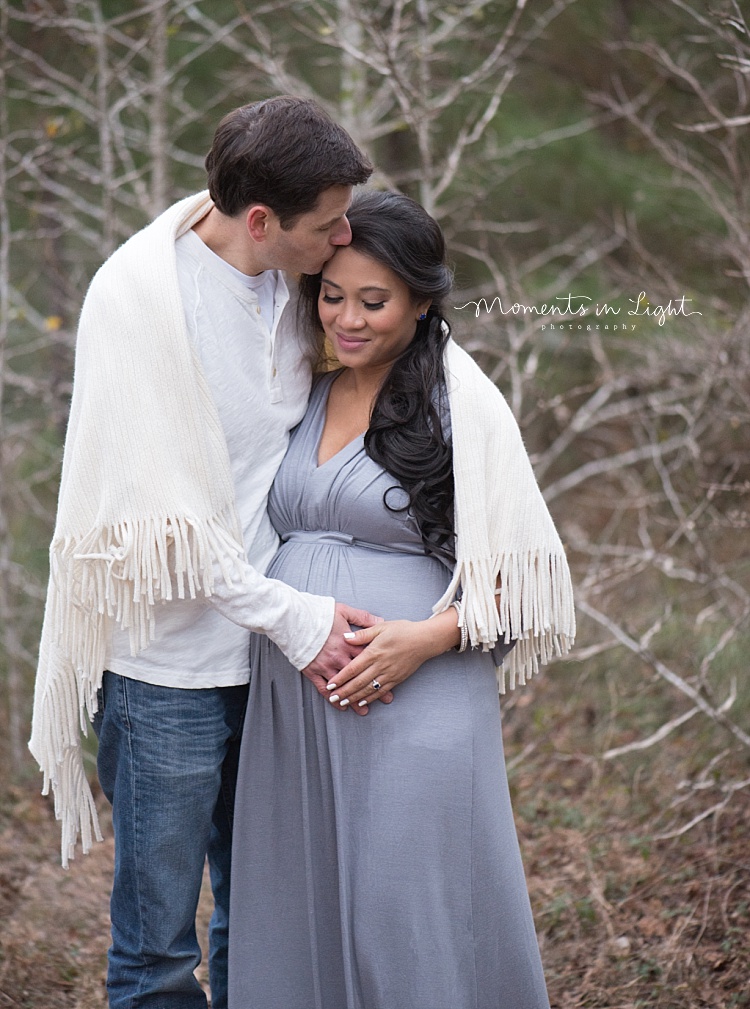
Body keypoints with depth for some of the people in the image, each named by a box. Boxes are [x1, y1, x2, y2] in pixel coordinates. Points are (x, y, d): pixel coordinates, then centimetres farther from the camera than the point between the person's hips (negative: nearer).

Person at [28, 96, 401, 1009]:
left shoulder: (287, 283, 3)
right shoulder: (140, 292, -16)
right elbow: (158, 511, -18)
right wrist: (291, 616, -16)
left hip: (267, 652, 6)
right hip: (168, 663, -6)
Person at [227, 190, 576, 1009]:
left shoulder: (463, 405, -5)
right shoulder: (304, 393, 12)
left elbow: (521, 571, -4)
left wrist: (428, 636, -19)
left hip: (414, 704, -6)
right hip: (290, 708, 6)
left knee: (409, 932, -1)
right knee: (299, 921, 11)